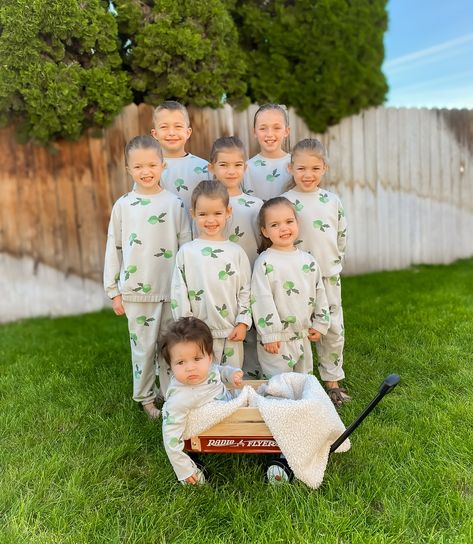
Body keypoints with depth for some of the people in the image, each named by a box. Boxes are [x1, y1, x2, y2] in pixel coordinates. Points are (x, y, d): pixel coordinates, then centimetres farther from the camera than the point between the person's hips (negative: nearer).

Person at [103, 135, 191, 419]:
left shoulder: (175, 203, -1)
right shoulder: (123, 205, 0)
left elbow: (186, 247, 2)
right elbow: (114, 249, 4)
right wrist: (114, 291, 4)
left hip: (172, 289, 0)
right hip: (136, 290, 0)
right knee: (143, 347, 9)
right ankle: (145, 397, 28)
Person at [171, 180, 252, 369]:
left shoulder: (236, 252, 2)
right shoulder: (186, 252, -1)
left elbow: (245, 290, 4)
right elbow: (179, 292, -1)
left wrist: (243, 323, -2)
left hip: (231, 333, 1)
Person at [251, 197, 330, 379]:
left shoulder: (308, 260, 5)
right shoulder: (265, 262, -13)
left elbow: (319, 292, 12)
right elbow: (261, 300, -15)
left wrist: (320, 323, 10)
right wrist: (269, 335, -16)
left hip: (304, 337, 6)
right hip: (277, 340, -6)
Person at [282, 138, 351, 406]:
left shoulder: (333, 200, 4)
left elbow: (342, 235, 13)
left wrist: (335, 261, 11)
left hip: (329, 276, 4)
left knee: (334, 329, 10)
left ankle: (332, 381, 26)